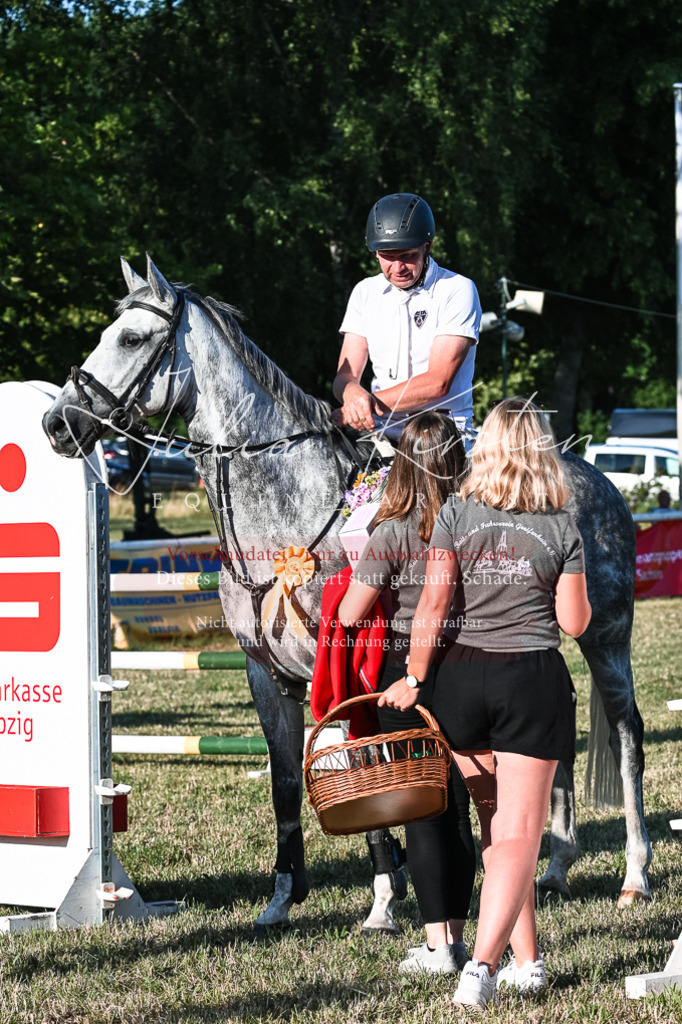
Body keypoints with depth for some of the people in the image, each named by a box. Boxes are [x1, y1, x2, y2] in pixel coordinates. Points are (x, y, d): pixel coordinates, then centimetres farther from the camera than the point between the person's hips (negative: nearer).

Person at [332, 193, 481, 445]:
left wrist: (369, 404, -20)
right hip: (380, 434, 5)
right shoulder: (365, 292, 13)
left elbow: (438, 383, -12)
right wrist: (354, 395, -18)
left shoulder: (458, 291, -3)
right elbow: (345, 375, 8)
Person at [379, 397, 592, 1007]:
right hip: (535, 680, -2)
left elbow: (433, 604, -7)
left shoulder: (455, 515, -1)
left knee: (497, 825, 16)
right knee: (519, 832, -3)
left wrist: (414, 678, 0)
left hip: (465, 675, 2)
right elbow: (575, 622, 0)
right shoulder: (562, 528, -2)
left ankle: (528, 960, 20)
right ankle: (485, 962, -18)